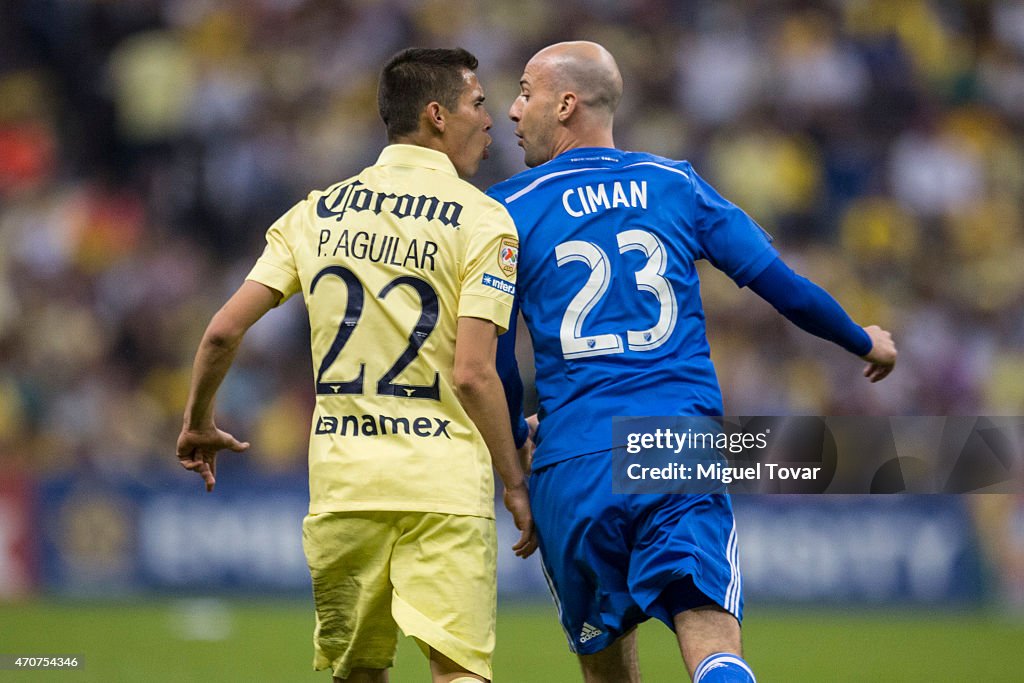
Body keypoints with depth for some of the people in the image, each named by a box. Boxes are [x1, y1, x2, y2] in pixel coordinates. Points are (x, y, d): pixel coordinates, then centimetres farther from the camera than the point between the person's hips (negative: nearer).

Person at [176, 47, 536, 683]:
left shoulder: (315, 213, 10)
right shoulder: (482, 219, -3)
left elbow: (224, 331, 4)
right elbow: (472, 375, -10)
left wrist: (198, 425, 21)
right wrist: (515, 482, -1)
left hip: (341, 481, 4)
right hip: (444, 485, -4)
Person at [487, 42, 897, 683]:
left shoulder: (508, 209, 5)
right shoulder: (675, 185, 11)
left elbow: (491, 367, 4)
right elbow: (782, 284, 11)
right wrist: (864, 342, 28)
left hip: (572, 466, -1)